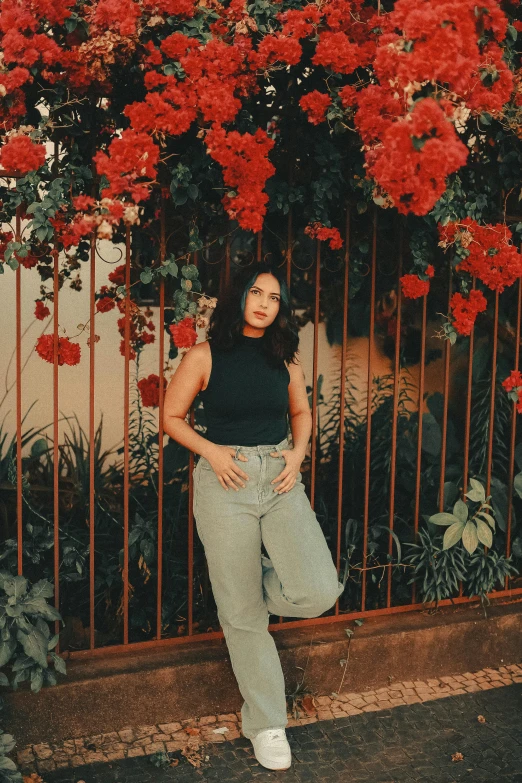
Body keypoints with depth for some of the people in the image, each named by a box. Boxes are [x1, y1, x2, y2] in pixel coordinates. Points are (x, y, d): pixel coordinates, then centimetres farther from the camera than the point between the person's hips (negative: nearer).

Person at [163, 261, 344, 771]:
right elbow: (172, 416, 3)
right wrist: (211, 451, -12)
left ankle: (253, 581, 21)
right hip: (226, 480, -3)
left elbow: (301, 411, 19)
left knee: (318, 593, -13)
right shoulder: (206, 355, -3)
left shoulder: (284, 356, 7)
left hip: (280, 479, 3)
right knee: (242, 615, 4)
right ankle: (265, 723, 22)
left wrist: (297, 453, 0)